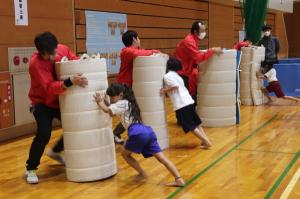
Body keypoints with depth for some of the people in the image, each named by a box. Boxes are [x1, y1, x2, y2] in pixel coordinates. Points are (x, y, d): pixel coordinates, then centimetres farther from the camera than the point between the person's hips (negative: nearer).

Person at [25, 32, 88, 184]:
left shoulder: (63, 49, -13)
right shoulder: (35, 63, -29)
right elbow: (50, 87, -37)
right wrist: (70, 82, -51)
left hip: (61, 100, 6)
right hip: (42, 103, -6)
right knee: (44, 134, -19)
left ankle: (55, 151, 35)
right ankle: (30, 169, 0)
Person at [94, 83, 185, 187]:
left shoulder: (122, 103, 3)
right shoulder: (128, 103, 29)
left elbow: (107, 110, -4)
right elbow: (112, 110, 34)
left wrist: (100, 102, 14)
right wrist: (105, 101, 24)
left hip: (138, 133, -9)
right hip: (148, 132, 9)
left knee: (125, 154, 16)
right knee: (161, 157, 2)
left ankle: (142, 174, 16)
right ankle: (179, 179, -7)